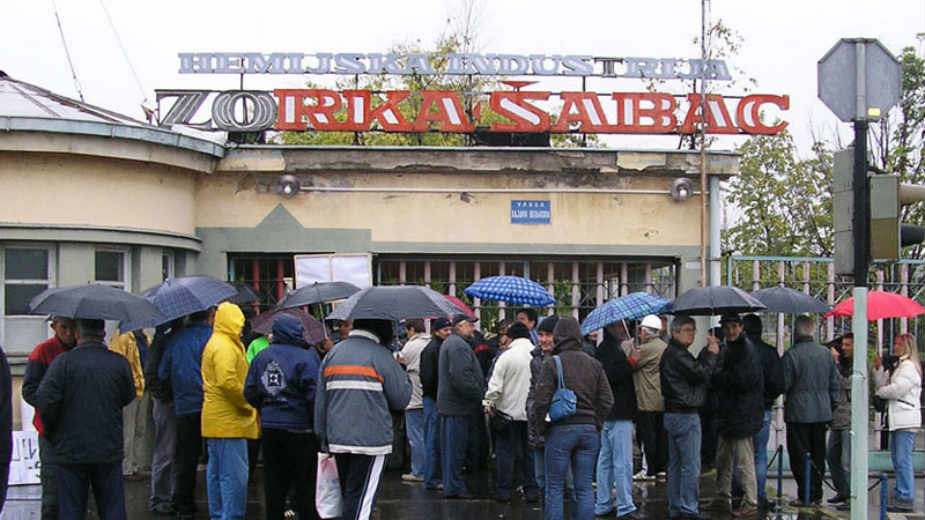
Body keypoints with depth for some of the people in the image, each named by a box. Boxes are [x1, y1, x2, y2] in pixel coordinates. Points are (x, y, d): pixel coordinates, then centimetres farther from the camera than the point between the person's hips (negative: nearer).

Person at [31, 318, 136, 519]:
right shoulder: (120, 363, -1)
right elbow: (128, 397, 8)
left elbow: (44, 400, -12)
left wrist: (51, 431, 3)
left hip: (70, 451, -2)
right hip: (109, 450, 2)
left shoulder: (64, 361, -9)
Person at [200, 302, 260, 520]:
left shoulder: (213, 344, 19)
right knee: (234, 475, -10)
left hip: (214, 420, 11)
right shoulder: (225, 347, -15)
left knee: (216, 472, 14)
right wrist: (248, 404, -14)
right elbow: (227, 382, -25)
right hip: (229, 421, -11)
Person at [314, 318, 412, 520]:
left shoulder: (333, 354, 11)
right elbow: (401, 399, -5)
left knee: (348, 494, 18)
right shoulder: (381, 355, -8)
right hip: (371, 441, -6)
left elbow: (320, 400, 11)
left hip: (337, 441, 6)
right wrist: (404, 377, 14)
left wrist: (322, 438, 17)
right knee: (360, 498, -4)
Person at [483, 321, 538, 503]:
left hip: (509, 411, -3)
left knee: (506, 452, 6)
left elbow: (495, 385, -13)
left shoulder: (507, 356, -13)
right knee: (530, 452, 13)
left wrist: (489, 403, 1)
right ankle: (532, 491, 15)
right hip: (533, 413, 3)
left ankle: (504, 491, 9)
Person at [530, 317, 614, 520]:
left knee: (555, 487, 4)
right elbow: (607, 400, 6)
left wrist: (541, 426, 1)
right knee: (585, 487, 8)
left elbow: (541, 400, -11)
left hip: (561, 430, -4)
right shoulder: (594, 364, 8)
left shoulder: (552, 363, -7)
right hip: (589, 431, 4)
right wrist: (596, 424, 14)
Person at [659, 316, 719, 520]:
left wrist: (708, 352, 6)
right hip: (686, 416, -10)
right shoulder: (677, 354, -16)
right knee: (691, 466, -6)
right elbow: (701, 374, -17)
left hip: (672, 415, 11)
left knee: (675, 465, 13)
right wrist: (712, 354, -4)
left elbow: (696, 368, 14)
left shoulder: (670, 353, 16)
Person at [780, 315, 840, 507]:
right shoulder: (825, 353, 4)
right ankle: (817, 493, 17)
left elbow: (783, 385, -11)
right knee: (818, 455, 13)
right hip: (822, 412, 6)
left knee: (800, 455, 0)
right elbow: (835, 383, 10)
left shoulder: (791, 354, -13)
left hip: (799, 413, -5)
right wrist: (832, 405, 18)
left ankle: (806, 495, 0)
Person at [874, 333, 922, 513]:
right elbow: (884, 384, 20)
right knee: (896, 459, 14)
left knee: (903, 459, -11)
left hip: (906, 419, -10)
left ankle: (906, 499, -10)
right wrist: (879, 369, 7)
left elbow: (897, 389, -18)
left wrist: (880, 392, -2)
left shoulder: (909, 367, -11)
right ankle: (900, 494, 21)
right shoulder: (897, 365, 21)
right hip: (897, 419, 10)